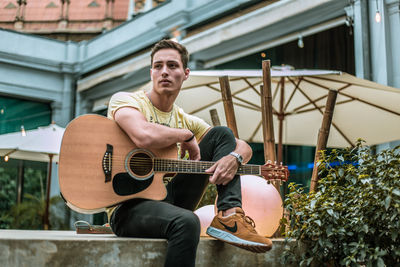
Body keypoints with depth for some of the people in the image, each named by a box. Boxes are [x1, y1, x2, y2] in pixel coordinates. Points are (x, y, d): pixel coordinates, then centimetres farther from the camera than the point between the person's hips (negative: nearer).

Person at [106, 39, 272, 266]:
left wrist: (234, 159, -13)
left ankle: (229, 217, -16)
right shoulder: (125, 100, -3)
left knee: (222, 133, 1)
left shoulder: (186, 120, 13)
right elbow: (145, 137, -28)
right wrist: (186, 136, -10)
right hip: (128, 206, -6)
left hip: (171, 199, 6)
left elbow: (244, 147, 11)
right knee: (187, 222, -39)